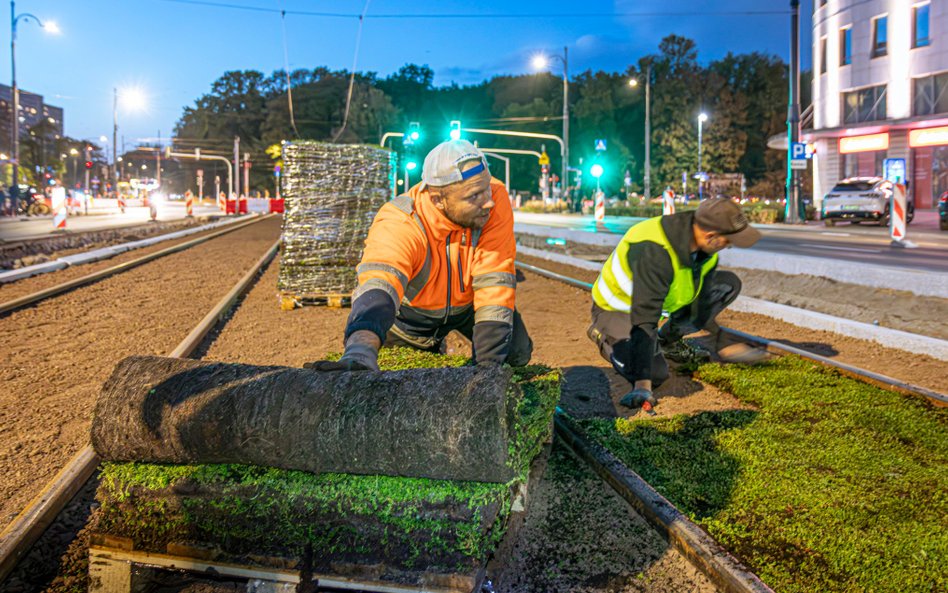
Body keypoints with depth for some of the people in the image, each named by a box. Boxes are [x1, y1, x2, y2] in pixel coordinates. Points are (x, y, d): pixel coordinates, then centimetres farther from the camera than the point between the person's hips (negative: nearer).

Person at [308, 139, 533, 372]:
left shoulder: (494, 198, -34)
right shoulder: (398, 224, -41)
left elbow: (494, 282, -33)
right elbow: (379, 290, -56)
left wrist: (489, 361, -38)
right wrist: (359, 355, -77)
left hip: (466, 301, 2)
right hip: (411, 310, -2)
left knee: (517, 353, -2)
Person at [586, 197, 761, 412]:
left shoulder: (705, 246, -15)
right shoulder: (654, 252, -40)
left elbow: (703, 294, 3)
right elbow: (644, 320, -43)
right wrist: (642, 384, -45)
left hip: (661, 296, 8)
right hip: (618, 310, -7)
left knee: (730, 284, -3)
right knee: (656, 374, -26)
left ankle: (668, 339, 9)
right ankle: (603, 336, 3)